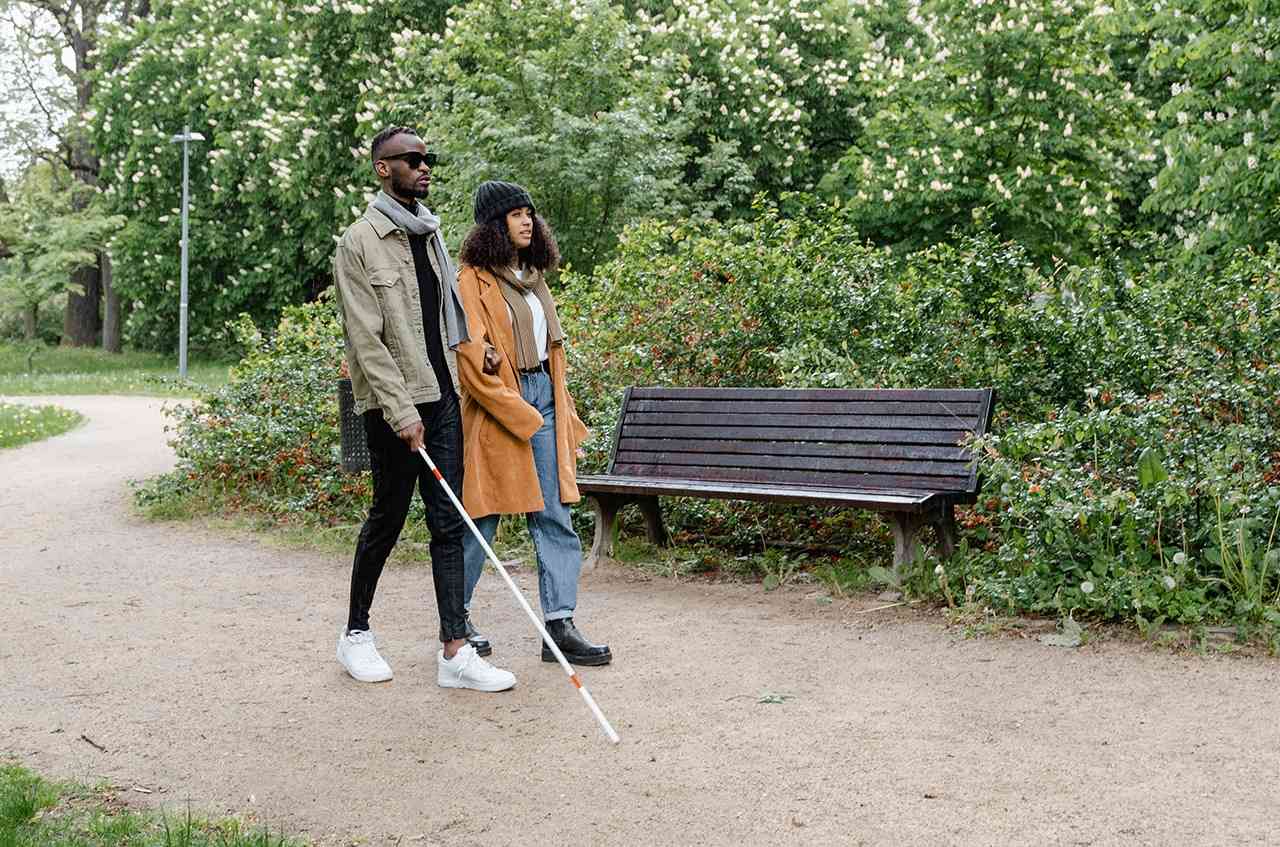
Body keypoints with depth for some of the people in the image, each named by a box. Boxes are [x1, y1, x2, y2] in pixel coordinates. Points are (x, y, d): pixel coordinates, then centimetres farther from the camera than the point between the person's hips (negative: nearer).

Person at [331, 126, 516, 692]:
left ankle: (455, 650, 1)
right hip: (393, 403, -6)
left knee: (448, 521, 1)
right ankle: (355, 634, 24)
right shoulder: (360, 242, -7)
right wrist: (401, 410, -18)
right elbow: (366, 338, -13)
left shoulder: (431, 234, 15)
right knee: (388, 517, 4)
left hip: (441, 395, 6)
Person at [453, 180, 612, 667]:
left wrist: (560, 410, 16)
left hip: (542, 399, 7)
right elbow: (472, 362, -15)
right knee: (482, 520, 2)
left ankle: (559, 627, 4)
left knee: (555, 518, 2)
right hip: (496, 407, -7)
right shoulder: (473, 280, -8)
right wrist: (521, 416, -15)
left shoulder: (532, 277, 16)